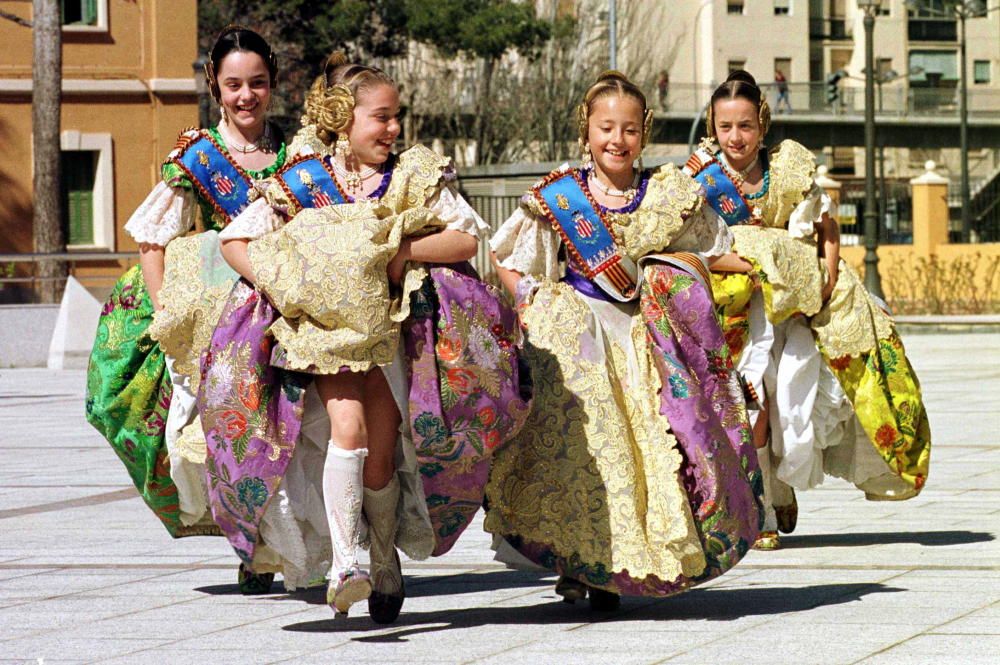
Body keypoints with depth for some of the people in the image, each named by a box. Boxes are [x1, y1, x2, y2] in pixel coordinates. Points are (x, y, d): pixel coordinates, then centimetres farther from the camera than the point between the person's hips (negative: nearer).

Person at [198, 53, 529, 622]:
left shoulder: (417, 175, 4)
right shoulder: (302, 181, 2)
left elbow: (467, 238, -3)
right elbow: (236, 240, 5)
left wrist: (402, 250, -15)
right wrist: (280, 285, -11)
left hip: (395, 325, 1)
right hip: (325, 328, -1)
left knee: (381, 452, -3)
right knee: (348, 426, -24)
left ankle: (387, 561, 21)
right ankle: (344, 559, -27)